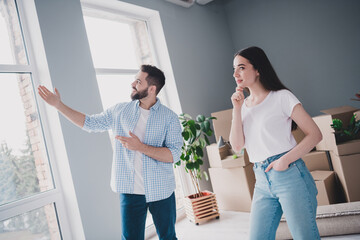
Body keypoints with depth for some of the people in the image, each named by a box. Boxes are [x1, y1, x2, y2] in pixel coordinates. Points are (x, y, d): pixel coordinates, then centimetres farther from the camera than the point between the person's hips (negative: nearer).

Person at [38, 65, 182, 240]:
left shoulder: (169, 117, -6)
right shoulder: (119, 111, 5)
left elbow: (174, 154, -14)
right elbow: (90, 123, 14)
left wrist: (141, 147, -24)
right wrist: (58, 105, 11)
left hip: (161, 191, -1)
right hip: (130, 190, 2)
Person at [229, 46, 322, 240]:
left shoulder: (281, 97, -2)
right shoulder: (243, 105, 12)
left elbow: (315, 134, -5)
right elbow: (237, 146, 2)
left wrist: (286, 160, -17)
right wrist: (237, 108, -4)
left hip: (289, 175, -5)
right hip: (262, 181, 5)